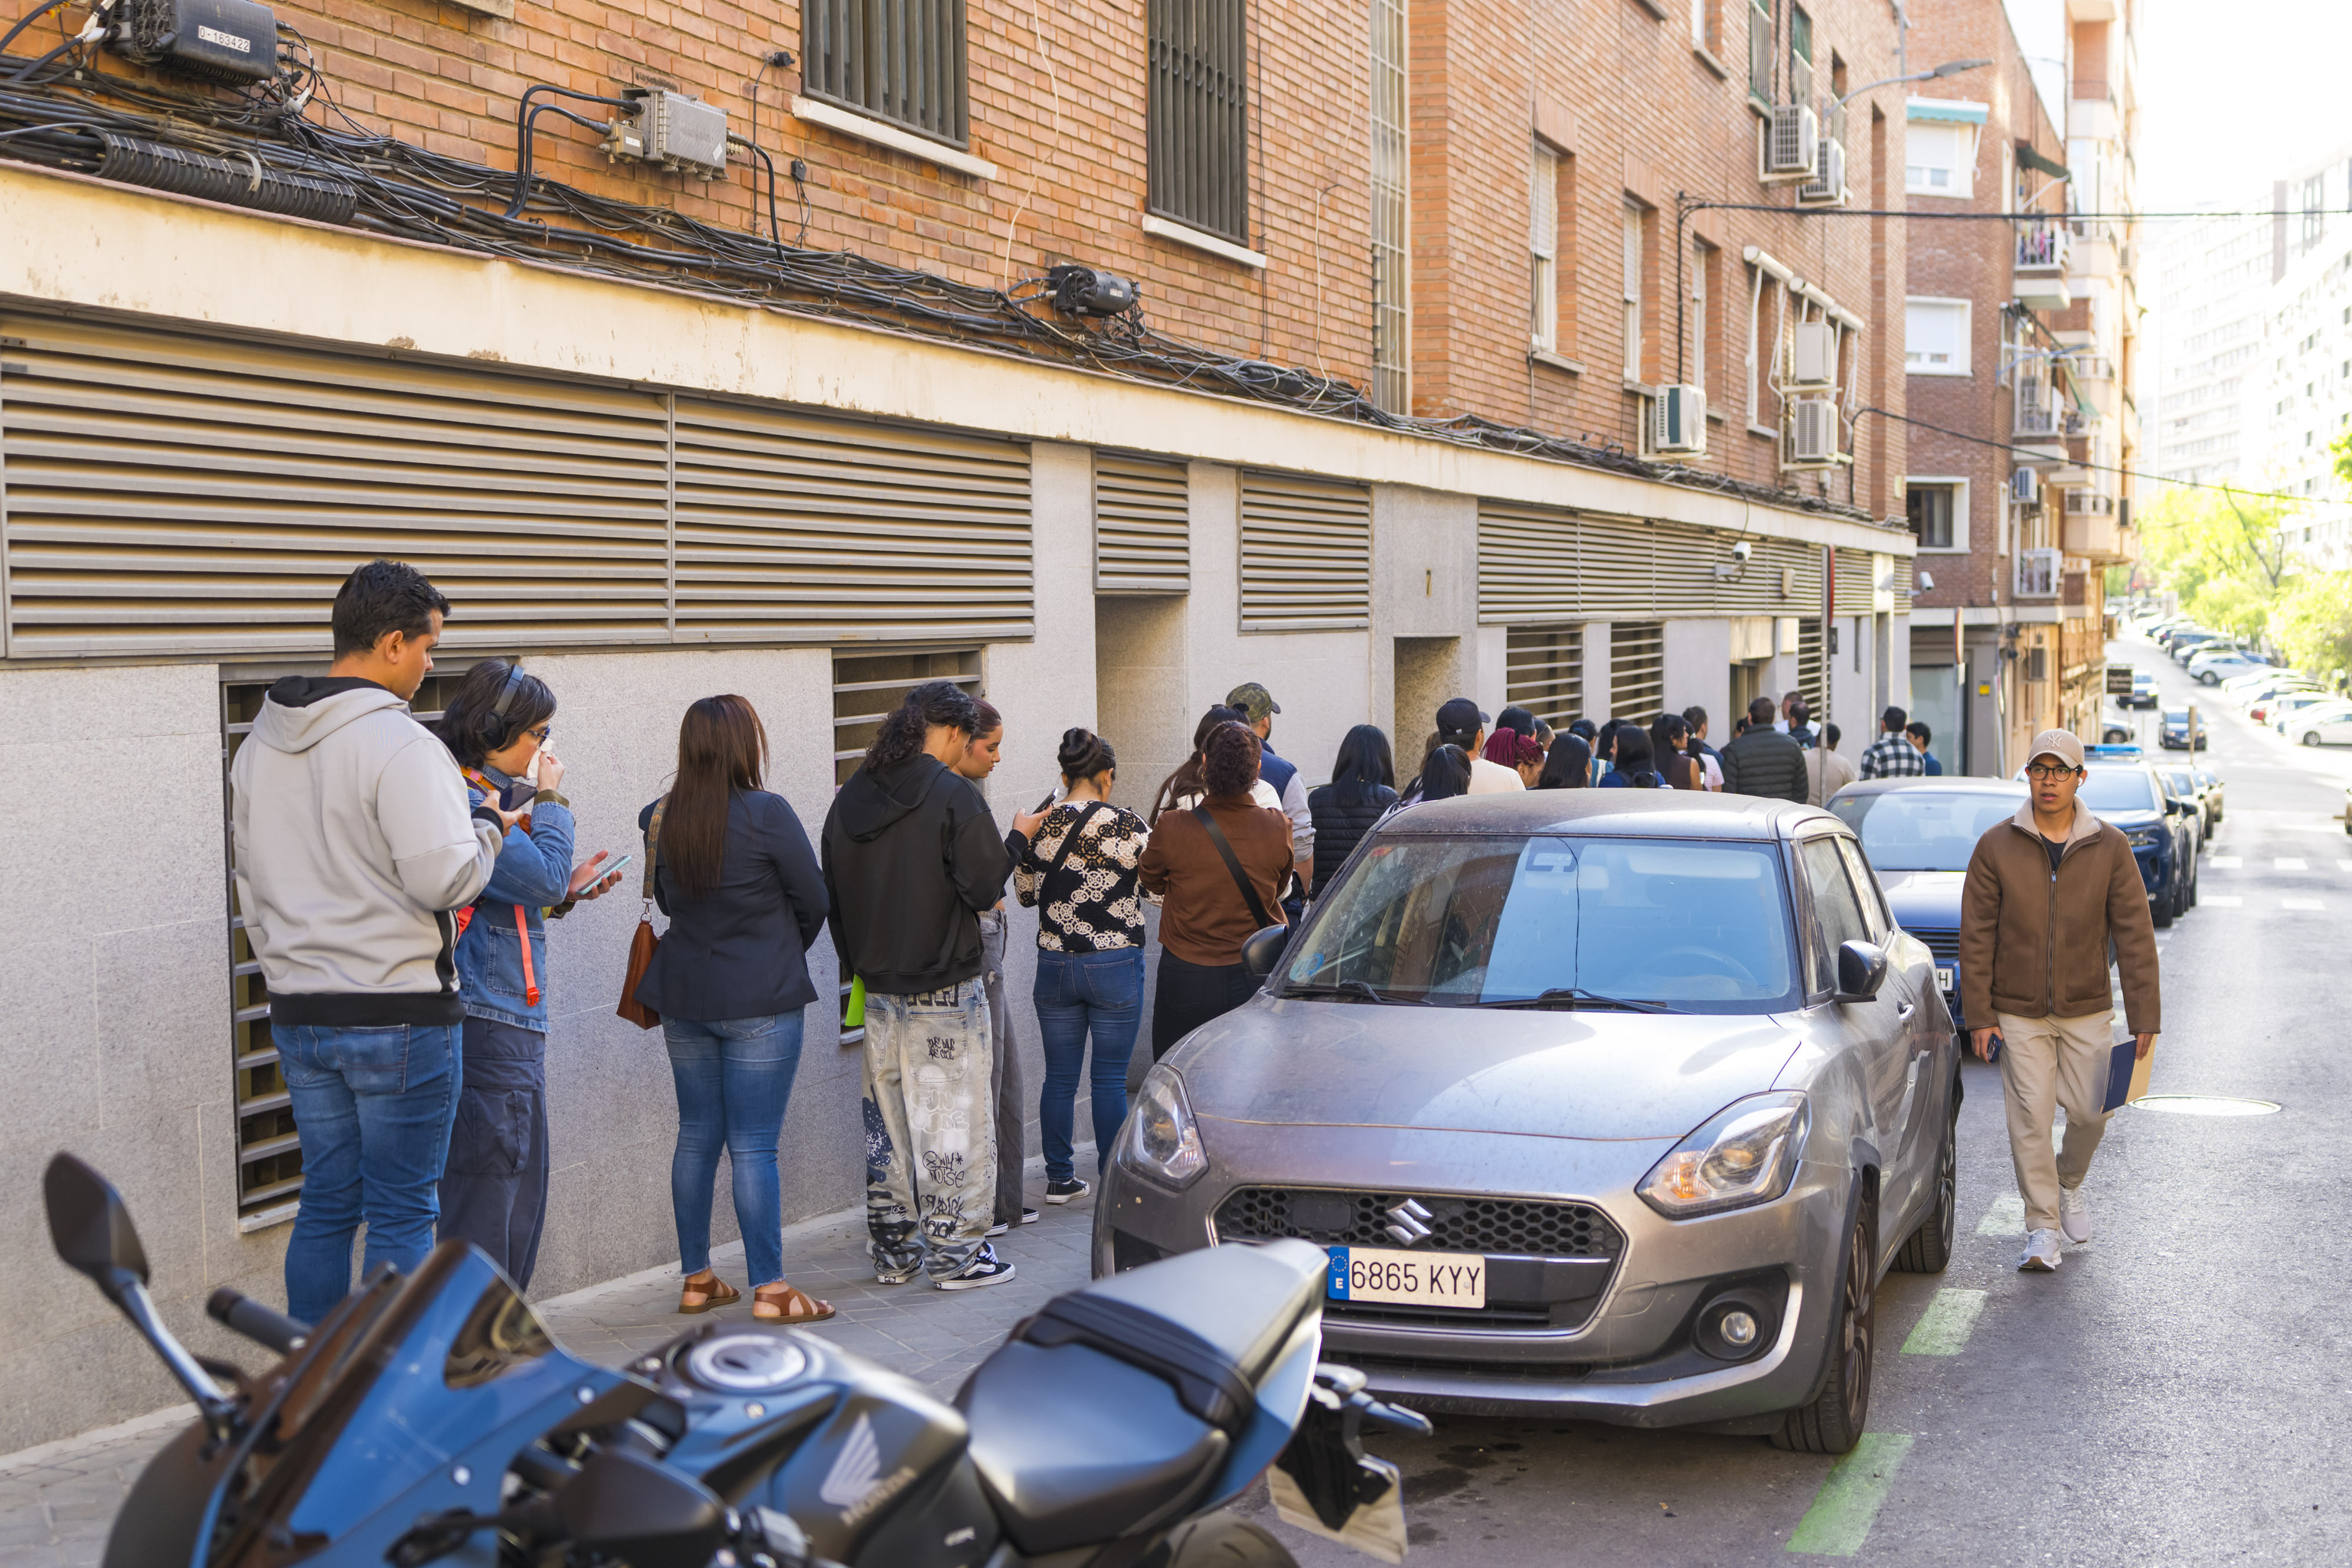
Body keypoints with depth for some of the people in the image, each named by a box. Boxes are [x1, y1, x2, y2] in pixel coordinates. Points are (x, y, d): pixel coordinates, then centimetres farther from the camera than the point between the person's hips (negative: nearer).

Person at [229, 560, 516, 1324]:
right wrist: (489, 826, -2)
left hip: (299, 1014, 8)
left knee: (326, 1205, 15)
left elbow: (252, 881, 18)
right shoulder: (399, 743, -16)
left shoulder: (258, 746, 11)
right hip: (400, 1014, -8)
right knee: (402, 1214, 2)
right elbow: (445, 879, -21)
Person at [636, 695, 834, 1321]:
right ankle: (769, 1289, 2)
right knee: (754, 1146, -2)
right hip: (760, 1000, -5)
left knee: (697, 1135, 13)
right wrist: (784, 953, 13)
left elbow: (667, 901, 12)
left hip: (682, 997, 6)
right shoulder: (767, 813, -14)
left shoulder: (661, 817, 2)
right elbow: (814, 900, -6)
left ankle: (696, 1279, 21)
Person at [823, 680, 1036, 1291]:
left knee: (887, 1121, 13)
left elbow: (834, 893, 11)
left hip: (879, 986, 6)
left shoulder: (849, 798, 6)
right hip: (945, 988, -6)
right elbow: (984, 889, -15)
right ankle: (956, 1254, 7)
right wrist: (1018, 838, 1)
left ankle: (894, 1253, 21)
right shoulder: (953, 795, -14)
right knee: (953, 1118, 2)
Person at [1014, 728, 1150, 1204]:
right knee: (1110, 1079, 5)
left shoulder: (1039, 826, -3)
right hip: (1115, 966, -3)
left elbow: (1024, 893, 10)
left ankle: (1060, 1178, 18)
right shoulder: (1127, 825, -13)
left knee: (1059, 1076, 11)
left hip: (1055, 964, 3)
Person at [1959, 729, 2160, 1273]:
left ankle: (2069, 1183, 35)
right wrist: (1979, 1015, -6)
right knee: (2030, 1119, -3)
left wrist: (2144, 1016, -5)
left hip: (2087, 1010, 1)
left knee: (2091, 1112, 4)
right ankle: (2042, 1227, 6)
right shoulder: (1997, 846, -3)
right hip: (2018, 1013, -1)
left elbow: (2134, 934, -1)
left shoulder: (2109, 847, -1)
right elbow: (1976, 936, -2)